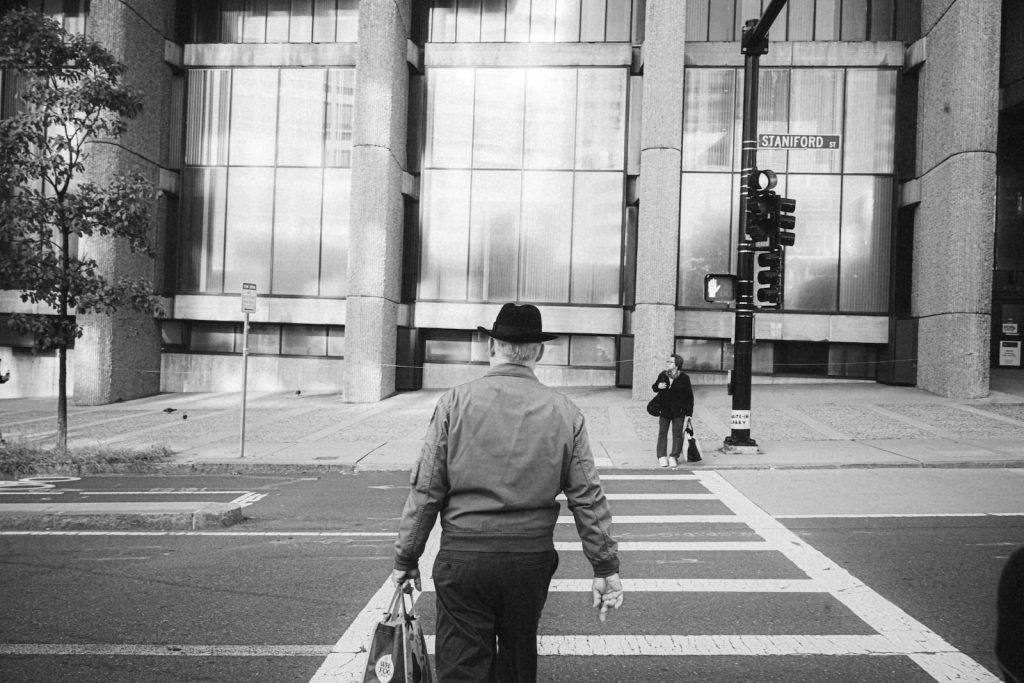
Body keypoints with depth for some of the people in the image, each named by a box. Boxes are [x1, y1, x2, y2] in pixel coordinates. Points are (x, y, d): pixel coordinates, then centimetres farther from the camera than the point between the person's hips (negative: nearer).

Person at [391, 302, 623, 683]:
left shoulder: (456, 402, -8)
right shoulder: (565, 412, -2)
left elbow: (425, 490, -7)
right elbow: (588, 497, -1)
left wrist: (406, 558, 3)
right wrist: (605, 566, 7)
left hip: (463, 555, -2)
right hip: (532, 557, 3)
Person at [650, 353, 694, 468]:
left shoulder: (684, 378, -8)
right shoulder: (662, 375, 0)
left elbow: (689, 396, -4)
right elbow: (654, 387, 15)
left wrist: (689, 413, -6)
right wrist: (658, 386, -11)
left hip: (678, 411, -2)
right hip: (664, 409, 3)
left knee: (677, 434, 3)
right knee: (662, 433, 6)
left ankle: (674, 457, 15)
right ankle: (662, 456, 16)